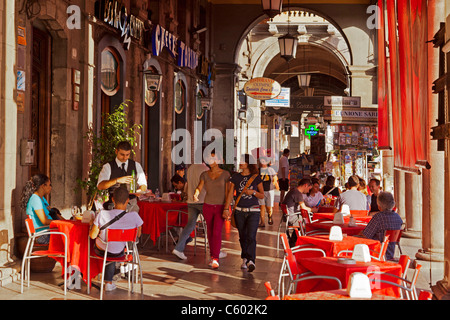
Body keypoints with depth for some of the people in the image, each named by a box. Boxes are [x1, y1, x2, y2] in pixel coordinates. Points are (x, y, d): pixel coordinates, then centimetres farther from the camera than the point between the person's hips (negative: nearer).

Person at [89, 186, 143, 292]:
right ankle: (108, 282, 48)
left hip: (102, 251, -1)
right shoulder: (134, 216, -23)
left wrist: (91, 227, 8)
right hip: (119, 253, 1)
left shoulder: (102, 214, -25)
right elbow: (138, 235, -5)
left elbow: (92, 235, -13)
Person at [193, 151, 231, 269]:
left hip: (220, 207, -3)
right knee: (210, 231, 11)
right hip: (208, 206, 3)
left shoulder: (225, 174, -5)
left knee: (217, 232, -15)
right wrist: (196, 193, -35)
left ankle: (215, 259, -16)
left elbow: (227, 191, -4)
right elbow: (199, 187, -11)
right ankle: (212, 255, 27)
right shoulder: (205, 175, 2)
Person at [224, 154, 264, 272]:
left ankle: (251, 261, -19)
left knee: (251, 237, -14)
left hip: (253, 211, -2)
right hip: (239, 211, 2)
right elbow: (230, 193, 3)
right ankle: (245, 259, 21)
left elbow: (262, 196, 6)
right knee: (243, 237, 7)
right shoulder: (236, 177, 6)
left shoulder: (256, 177, 2)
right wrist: (226, 208, -6)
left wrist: (253, 192, -14)